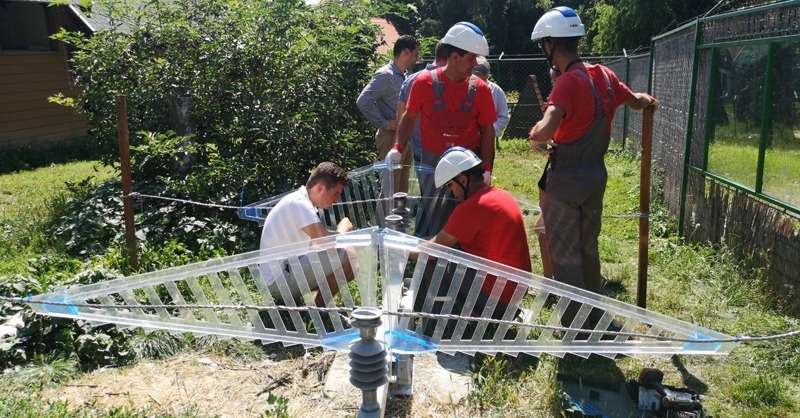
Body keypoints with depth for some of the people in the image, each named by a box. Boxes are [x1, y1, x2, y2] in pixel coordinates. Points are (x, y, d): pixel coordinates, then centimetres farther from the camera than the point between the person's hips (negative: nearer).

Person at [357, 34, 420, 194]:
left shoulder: (404, 77, 15)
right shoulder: (385, 75, -12)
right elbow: (363, 101, -22)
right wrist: (384, 123, -17)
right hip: (391, 137, -9)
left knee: (402, 189, 14)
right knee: (390, 189, -7)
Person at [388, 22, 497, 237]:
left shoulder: (480, 89, -2)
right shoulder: (424, 83, -5)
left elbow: (487, 131, 2)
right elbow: (410, 117, 7)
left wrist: (486, 168, -6)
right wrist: (397, 148, -6)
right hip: (433, 163, 0)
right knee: (430, 217, 7)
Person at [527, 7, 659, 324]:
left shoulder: (568, 82, -21)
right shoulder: (604, 75, 2)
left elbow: (545, 131, -35)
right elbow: (637, 101, 21)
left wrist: (534, 134, -12)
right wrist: (647, 100, 44)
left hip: (565, 179, -8)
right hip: (596, 175, 8)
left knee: (564, 254, 3)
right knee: (588, 248, 20)